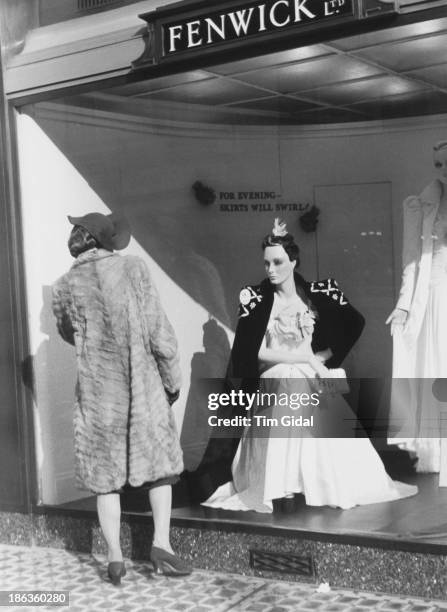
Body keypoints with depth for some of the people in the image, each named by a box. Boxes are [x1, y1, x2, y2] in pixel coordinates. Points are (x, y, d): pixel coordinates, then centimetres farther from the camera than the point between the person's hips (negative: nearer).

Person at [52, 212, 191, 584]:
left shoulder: (65, 287, -5)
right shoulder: (134, 268, -9)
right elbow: (160, 333, -9)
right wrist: (173, 379, 1)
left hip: (97, 392, 1)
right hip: (144, 385, -1)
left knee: (106, 473, 12)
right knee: (158, 459, 15)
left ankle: (115, 556, 12)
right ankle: (161, 542, 4)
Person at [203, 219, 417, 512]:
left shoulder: (320, 293, 1)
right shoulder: (255, 299, -5)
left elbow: (355, 323, 7)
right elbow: (256, 352, -11)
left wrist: (324, 357, -2)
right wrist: (306, 357, -14)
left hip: (316, 384, 2)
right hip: (277, 387, -2)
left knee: (329, 442, -16)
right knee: (281, 440, -22)